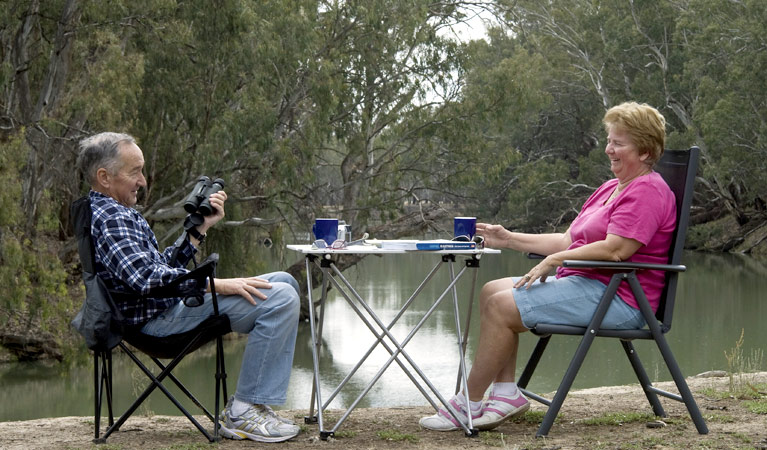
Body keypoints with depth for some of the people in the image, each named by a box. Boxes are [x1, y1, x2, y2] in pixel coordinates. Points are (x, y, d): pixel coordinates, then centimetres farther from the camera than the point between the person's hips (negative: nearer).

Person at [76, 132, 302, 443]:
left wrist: (201, 227, 11)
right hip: (161, 317, -12)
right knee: (280, 299, -23)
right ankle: (243, 413, -18)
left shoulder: (118, 213, 20)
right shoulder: (109, 217, -15)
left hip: (169, 304, 12)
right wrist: (216, 284, -25)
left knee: (284, 283, 18)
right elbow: (146, 277, -28)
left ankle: (247, 402, 11)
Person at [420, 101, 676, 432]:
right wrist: (509, 240, 12)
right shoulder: (612, 188, 23)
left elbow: (614, 250, -22)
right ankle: (506, 393, -4)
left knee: (503, 305, -18)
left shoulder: (647, 191, -11)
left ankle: (468, 404, -9)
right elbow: (568, 241, 20)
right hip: (584, 282, 11)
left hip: (617, 298, -11)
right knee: (492, 291, 3)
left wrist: (555, 260, -15)